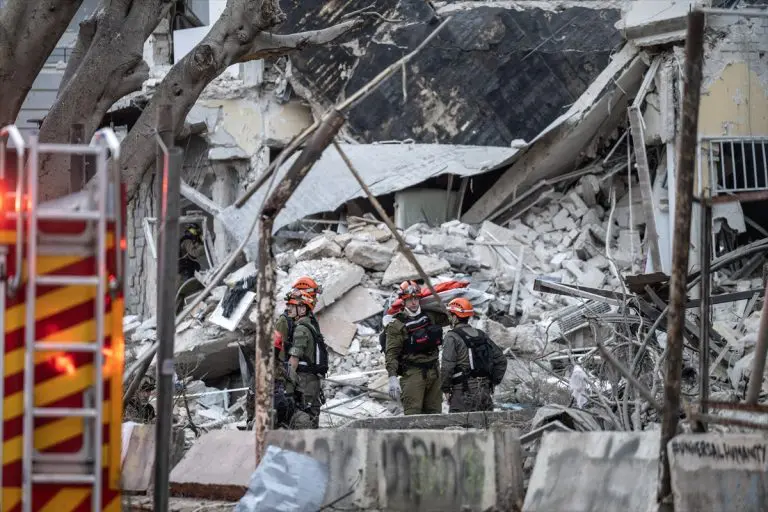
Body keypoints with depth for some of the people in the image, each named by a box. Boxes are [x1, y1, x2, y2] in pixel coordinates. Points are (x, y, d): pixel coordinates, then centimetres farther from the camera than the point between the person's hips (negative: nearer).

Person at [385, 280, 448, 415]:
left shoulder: (430, 316, 12)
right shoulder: (396, 325, -4)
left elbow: (447, 317, 31)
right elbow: (391, 354, -9)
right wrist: (392, 378, -19)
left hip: (433, 372, 6)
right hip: (413, 373, -6)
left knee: (434, 412, 6)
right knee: (413, 412, -15)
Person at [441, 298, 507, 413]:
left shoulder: (452, 337, -8)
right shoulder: (482, 335, 14)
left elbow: (447, 367, -16)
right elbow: (501, 359, 15)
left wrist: (446, 389, -5)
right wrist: (493, 382, 18)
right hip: (486, 392, 7)